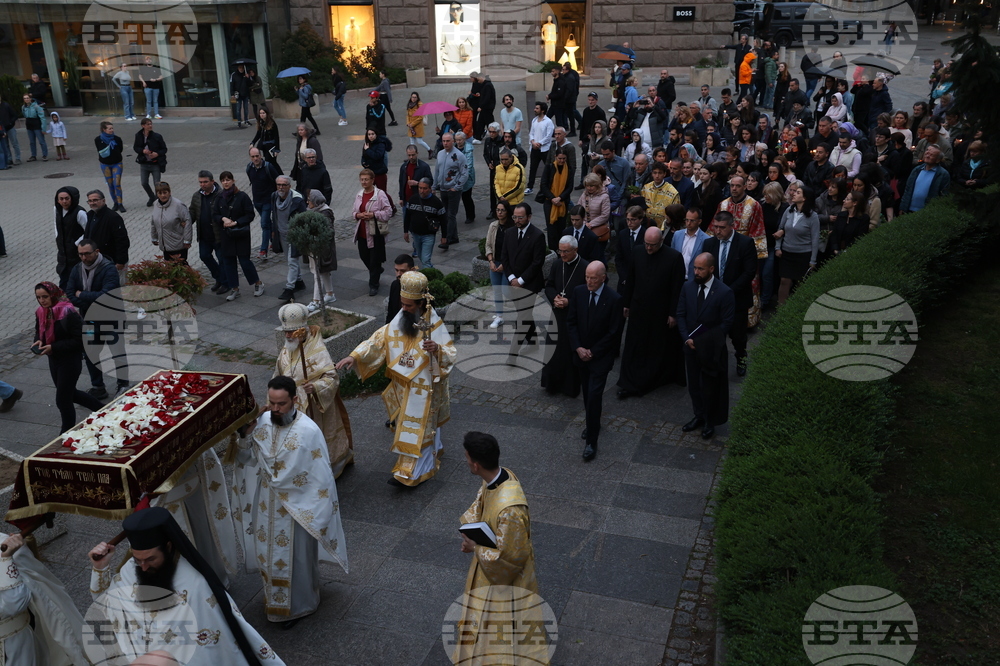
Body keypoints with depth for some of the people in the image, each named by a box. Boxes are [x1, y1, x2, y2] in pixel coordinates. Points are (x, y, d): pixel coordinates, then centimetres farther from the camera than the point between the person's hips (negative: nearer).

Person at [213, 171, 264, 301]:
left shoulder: (242, 196, -9)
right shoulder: (220, 198, 7)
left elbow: (250, 215, -9)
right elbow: (214, 215, 9)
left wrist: (236, 222, -19)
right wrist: (223, 219, -12)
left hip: (241, 234, -5)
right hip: (225, 235, 5)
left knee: (244, 260, -5)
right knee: (228, 261, 7)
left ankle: (258, 283, 16)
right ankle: (235, 289, 18)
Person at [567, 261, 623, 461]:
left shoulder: (614, 299, -17)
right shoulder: (578, 292, -4)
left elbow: (614, 332, -13)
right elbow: (571, 321, 2)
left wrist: (593, 352, -11)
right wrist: (578, 348, -8)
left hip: (601, 355, -4)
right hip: (581, 353, 4)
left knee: (594, 396, -9)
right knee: (587, 393, 16)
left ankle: (591, 442, -2)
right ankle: (593, 423, 39)